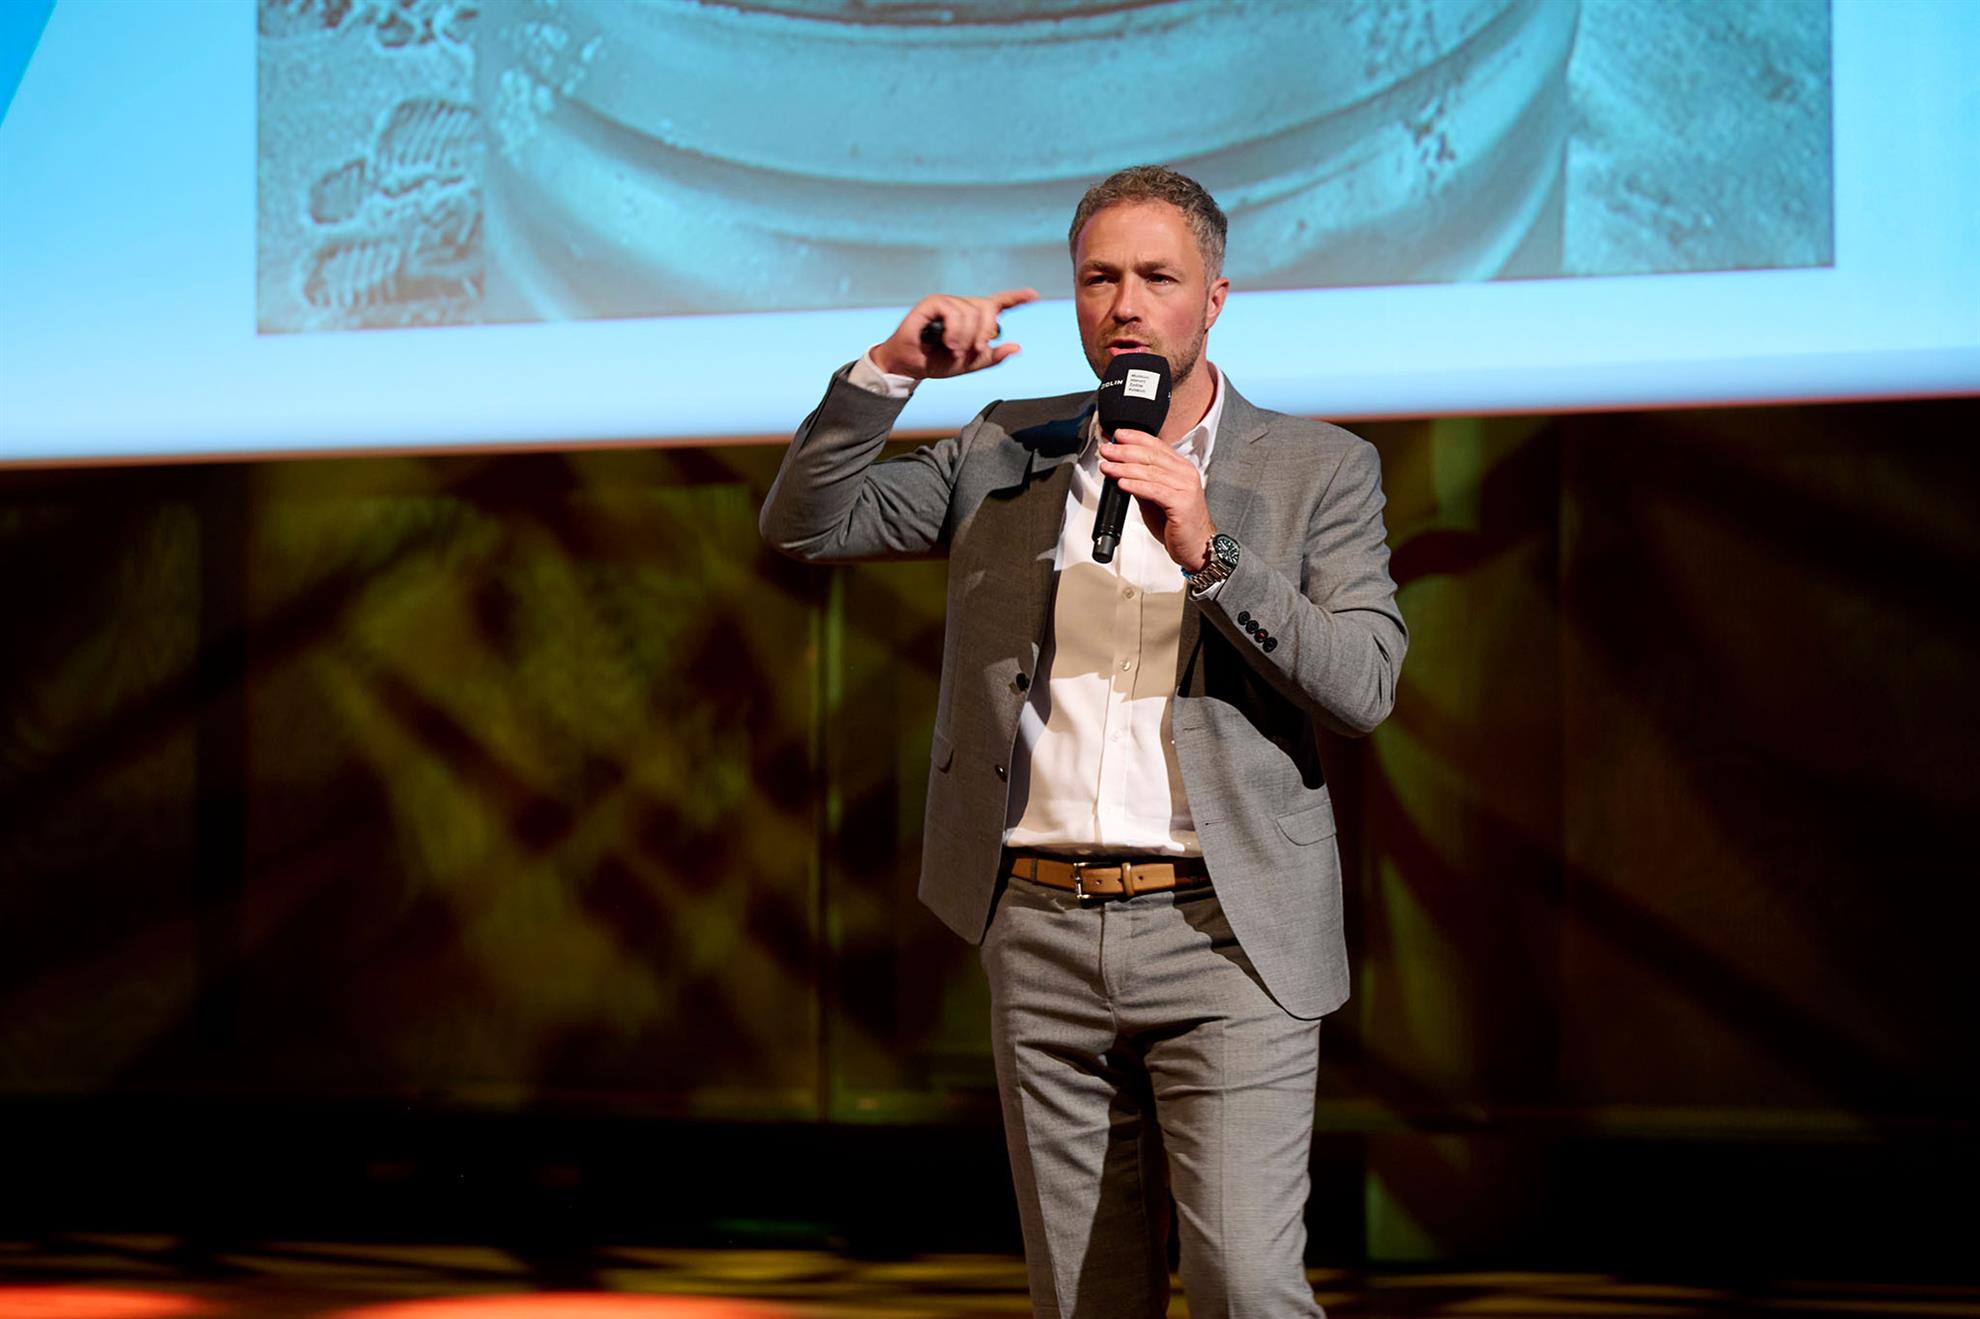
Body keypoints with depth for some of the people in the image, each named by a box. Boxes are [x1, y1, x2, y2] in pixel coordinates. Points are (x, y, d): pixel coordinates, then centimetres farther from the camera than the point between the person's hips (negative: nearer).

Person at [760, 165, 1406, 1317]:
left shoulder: (1318, 468, 4)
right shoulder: (1006, 454, 12)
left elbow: (1366, 683, -7)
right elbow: (806, 523, 7)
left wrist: (1208, 553, -19)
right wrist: (894, 368, -7)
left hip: (1223, 932, -3)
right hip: (1043, 930, 3)